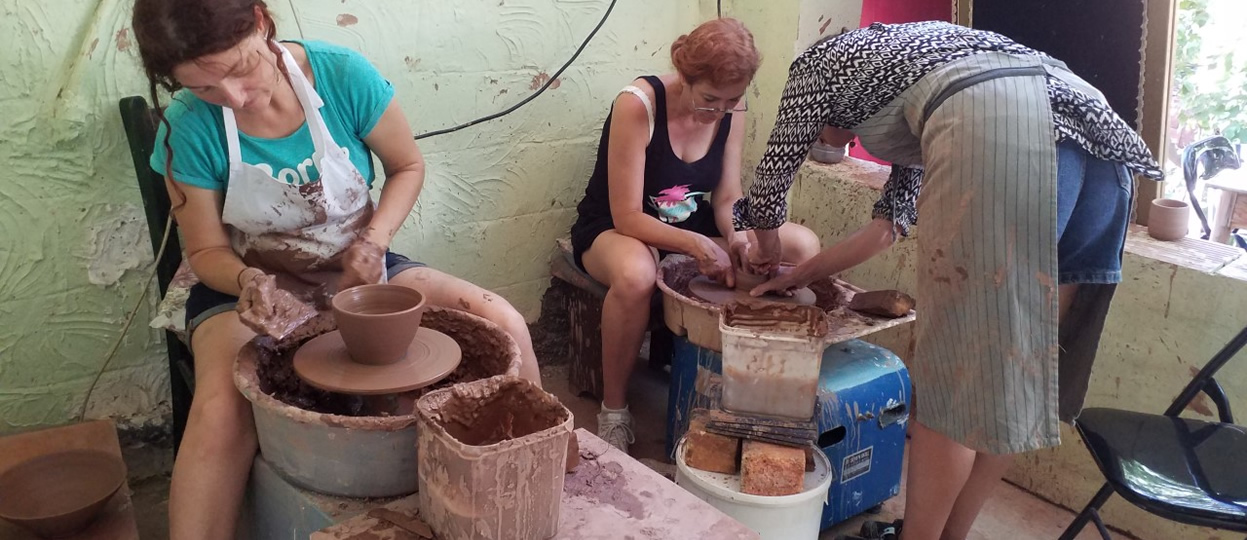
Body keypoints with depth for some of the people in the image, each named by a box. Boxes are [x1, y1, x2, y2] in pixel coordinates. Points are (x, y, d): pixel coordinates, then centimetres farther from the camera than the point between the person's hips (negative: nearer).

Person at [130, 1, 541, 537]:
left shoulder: (343, 74, -18)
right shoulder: (189, 129, -18)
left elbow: (408, 166, -2)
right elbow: (208, 251, -6)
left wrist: (375, 239, -18)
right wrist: (249, 282, -29)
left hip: (356, 270, 2)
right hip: (249, 283, -1)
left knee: (504, 324, -15)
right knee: (220, 411, -34)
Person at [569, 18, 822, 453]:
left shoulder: (731, 110, -9)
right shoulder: (637, 104, -26)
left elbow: (726, 199, -4)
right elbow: (627, 217, -26)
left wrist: (736, 237, -27)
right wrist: (697, 245, -39)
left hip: (690, 224, 6)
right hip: (612, 229, -5)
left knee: (804, 245, -11)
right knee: (636, 274, -43)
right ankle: (613, 410, -20)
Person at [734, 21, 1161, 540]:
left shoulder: (818, 62, 26)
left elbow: (775, 170, 30)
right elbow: (888, 225, 41)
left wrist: (767, 245, 50)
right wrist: (798, 275, 50)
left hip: (998, 134, -8)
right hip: (1096, 141, 8)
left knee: (955, 369, 2)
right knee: (1012, 362, 14)